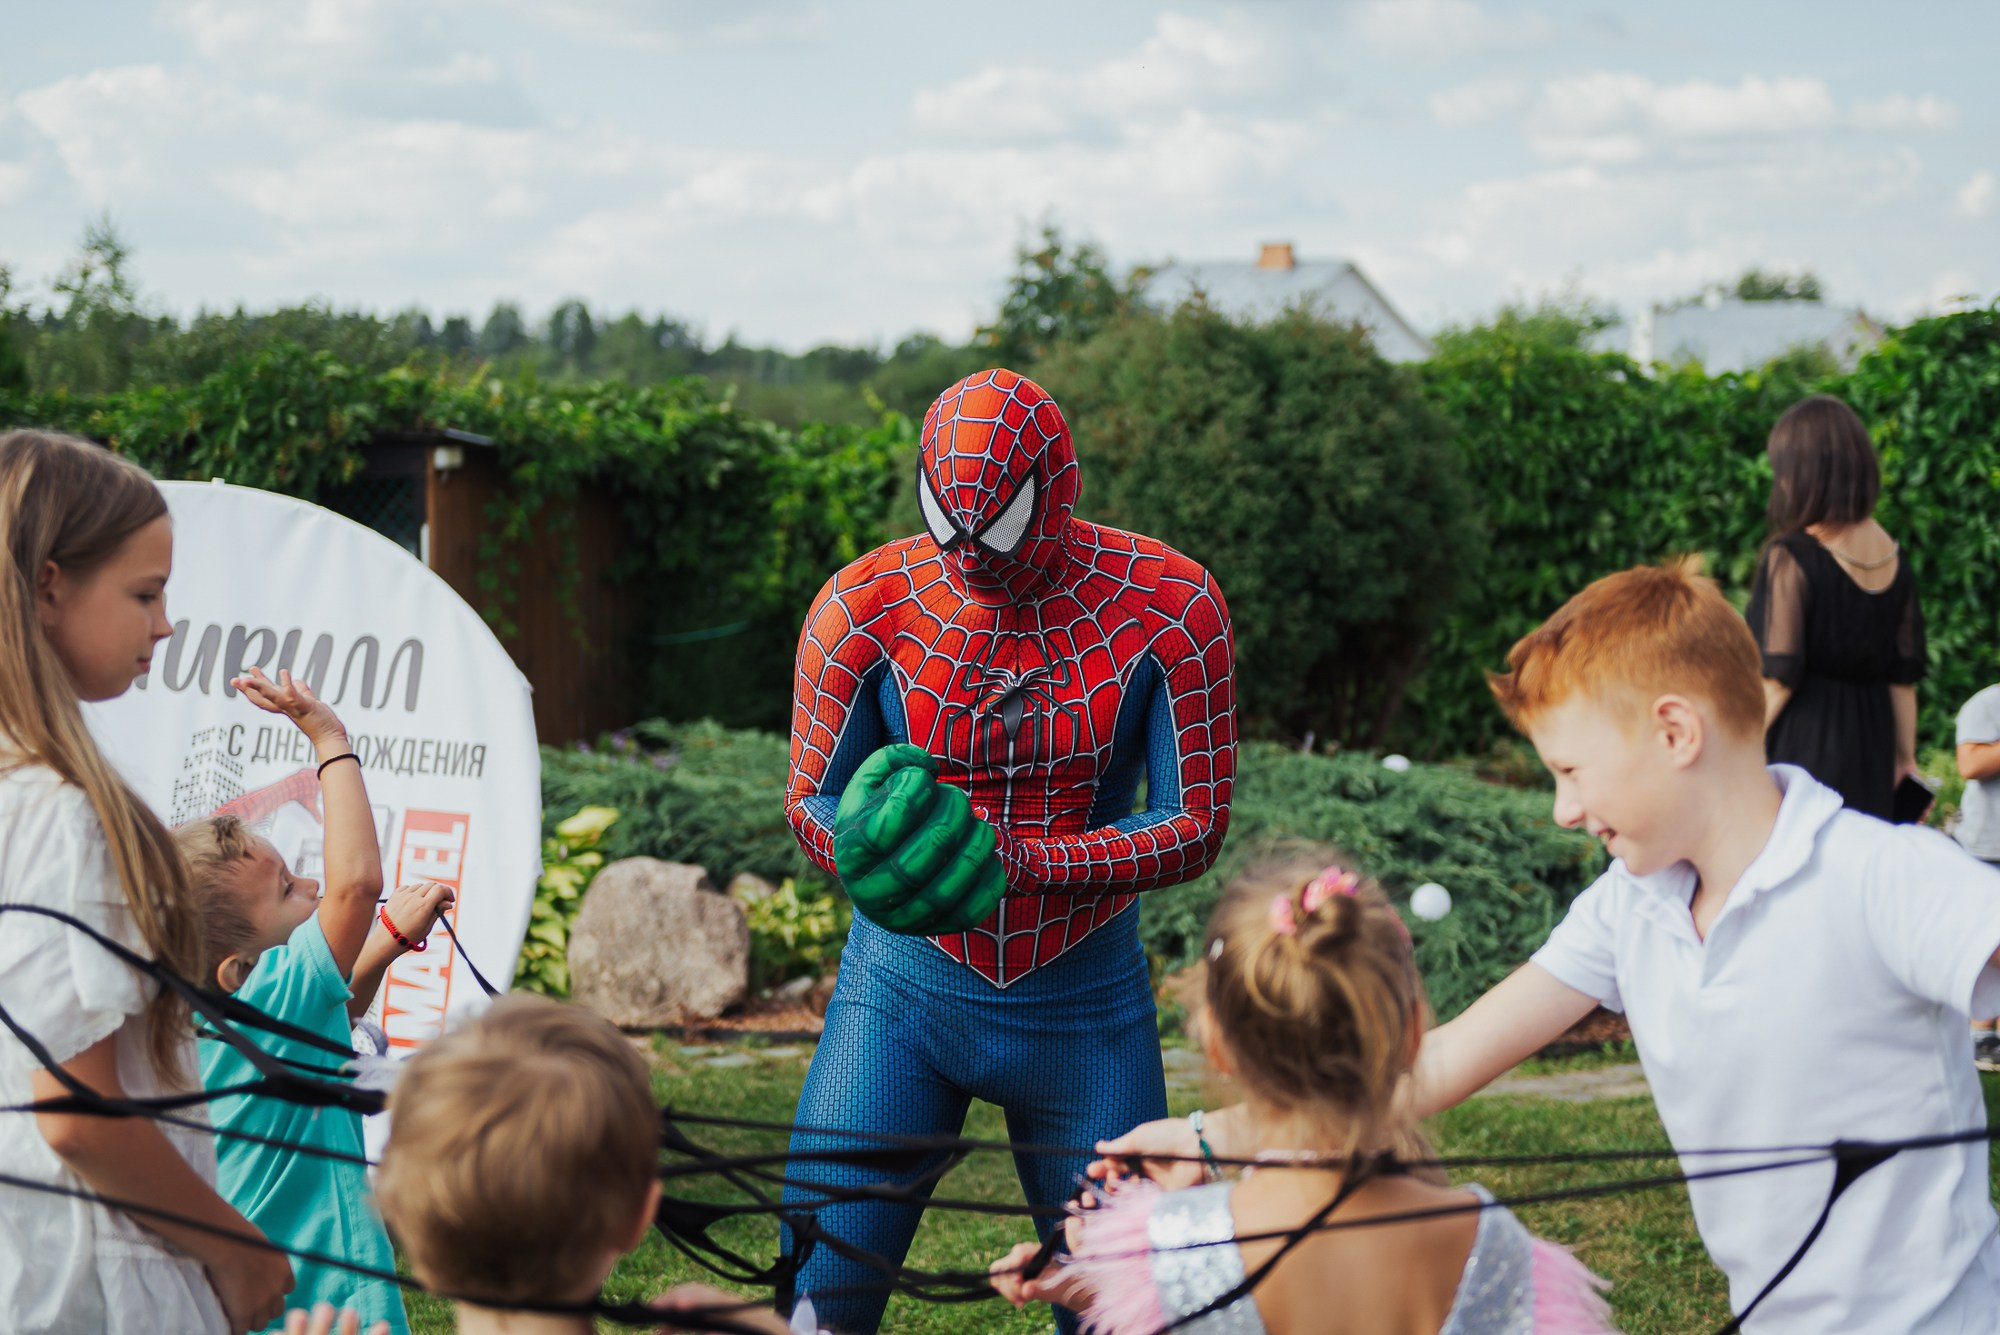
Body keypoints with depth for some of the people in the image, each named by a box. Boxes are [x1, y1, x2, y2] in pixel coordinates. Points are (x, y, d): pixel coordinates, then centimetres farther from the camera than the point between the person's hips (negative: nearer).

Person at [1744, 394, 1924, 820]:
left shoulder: (1791, 557, -14)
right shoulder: (1895, 559, 5)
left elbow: (1777, 680, -15)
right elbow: (1903, 675, 9)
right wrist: (1905, 758, 18)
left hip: (1802, 744, -6)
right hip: (1869, 749, 6)